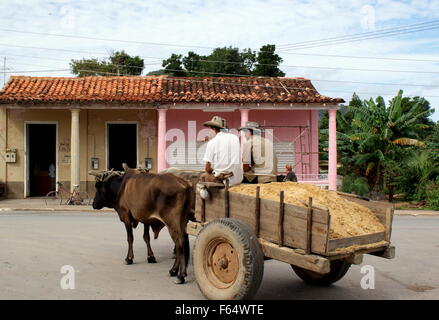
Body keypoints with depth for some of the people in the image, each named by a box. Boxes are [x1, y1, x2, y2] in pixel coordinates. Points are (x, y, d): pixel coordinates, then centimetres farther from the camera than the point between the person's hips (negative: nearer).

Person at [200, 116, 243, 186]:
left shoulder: (212, 142, -6)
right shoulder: (235, 138, 7)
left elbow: (208, 168, -6)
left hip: (221, 179, -4)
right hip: (238, 179, 5)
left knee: (203, 177, 22)